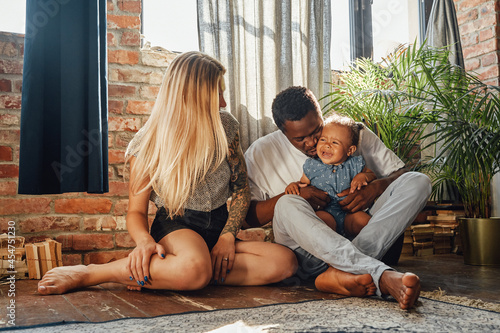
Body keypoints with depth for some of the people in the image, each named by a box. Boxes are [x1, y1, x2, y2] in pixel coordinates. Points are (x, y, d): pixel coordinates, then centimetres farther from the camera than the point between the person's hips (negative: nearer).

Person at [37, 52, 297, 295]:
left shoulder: (226, 127, 1)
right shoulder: (147, 145, -7)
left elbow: (241, 188, 5)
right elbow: (136, 210, -3)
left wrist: (228, 236, -11)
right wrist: (145, 241, -27)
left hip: (219, 225, 5)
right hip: (175, 226, -5)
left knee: (285, 261, -25)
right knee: (194, 268, -42)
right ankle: (83, 274, -27)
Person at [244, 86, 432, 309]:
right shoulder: (261, 153, 4)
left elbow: (402, 175, 10)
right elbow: (246, 215, -2)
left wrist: (375, 188, -12)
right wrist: (294, 193, -14)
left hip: (360, 234, 2)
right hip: (304, 249, -2)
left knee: (419, 181, -16)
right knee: (288, 205, -34)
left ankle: (341, 273, -36)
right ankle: (383, 276, -48)